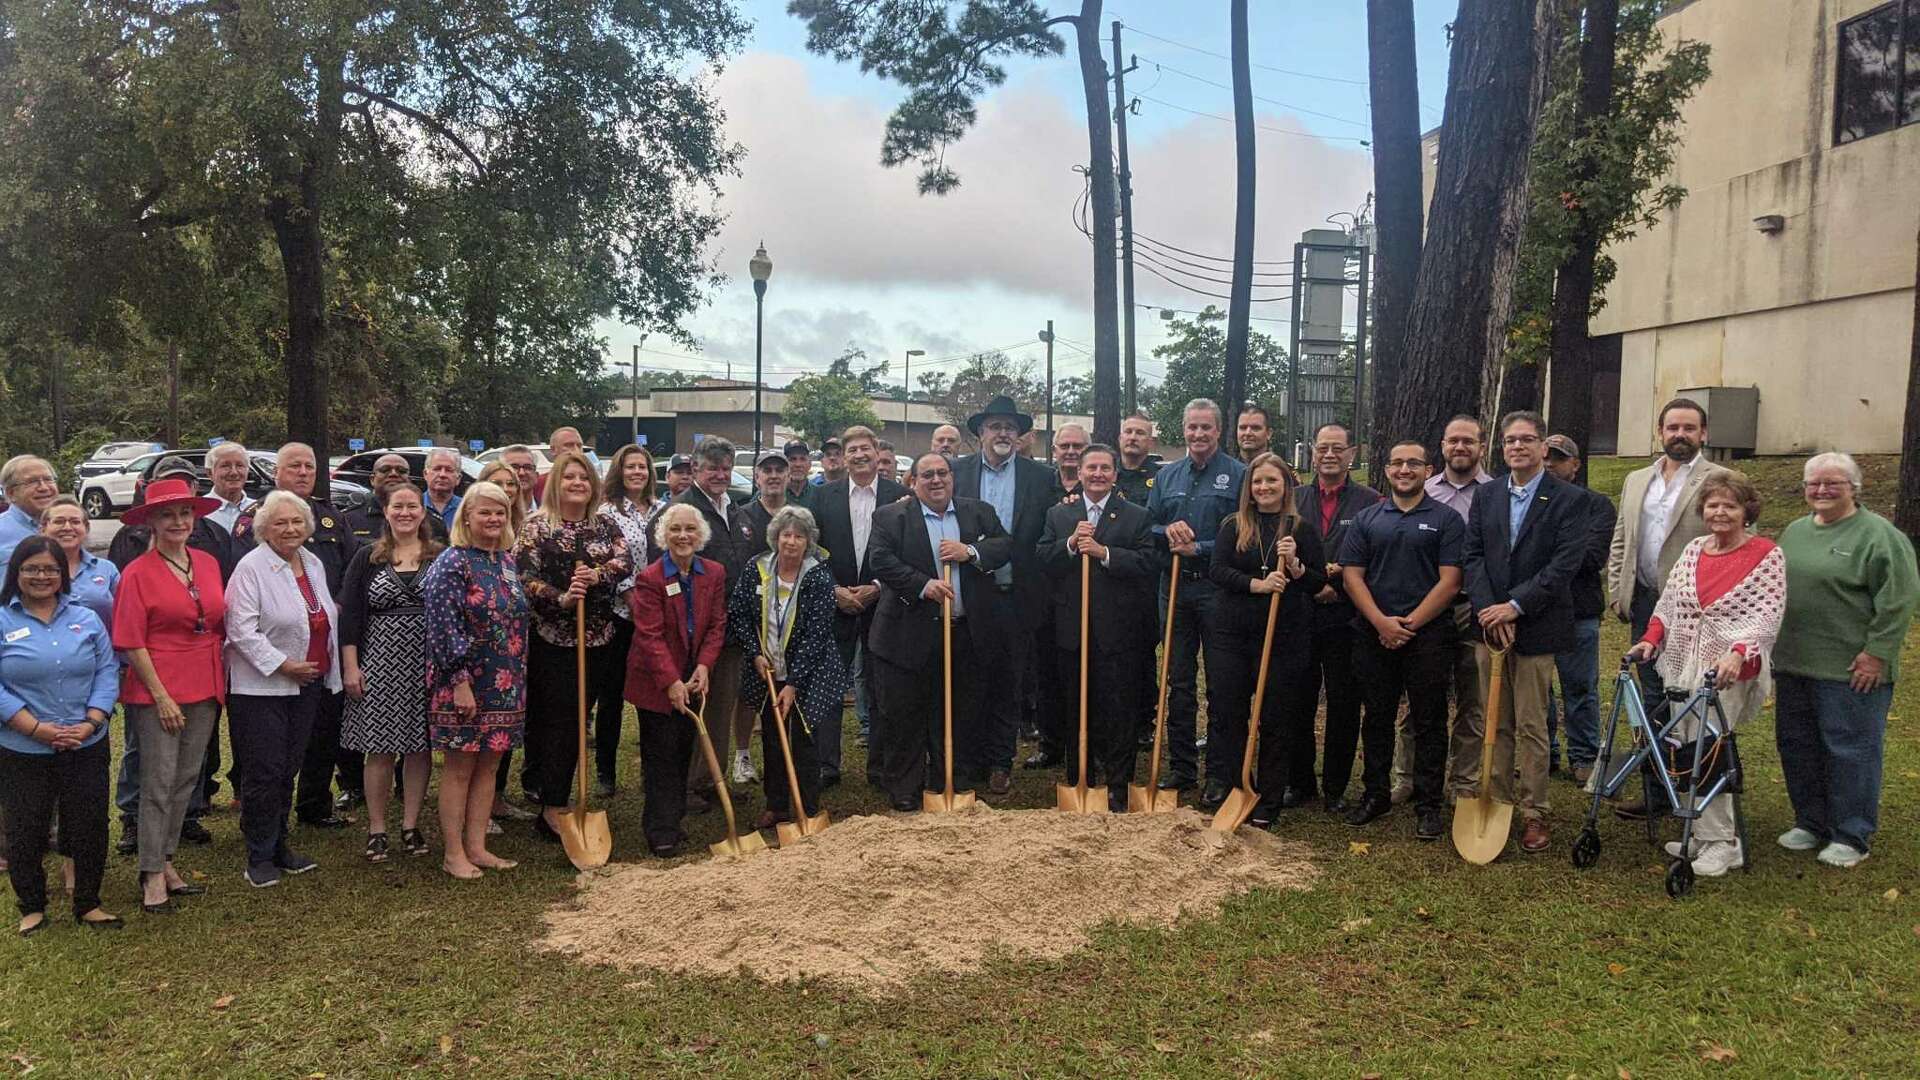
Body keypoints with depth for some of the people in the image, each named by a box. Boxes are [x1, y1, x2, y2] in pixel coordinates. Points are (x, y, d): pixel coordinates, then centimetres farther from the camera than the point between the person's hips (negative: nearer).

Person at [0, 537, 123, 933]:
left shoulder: (86, 619, 5)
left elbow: (107, 672, 3)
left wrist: (91, 723, -11)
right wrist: (38, 728, -17)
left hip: (87, 748, 2)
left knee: (90, 826, 8)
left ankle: (88, 903, 24)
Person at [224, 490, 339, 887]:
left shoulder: (314, 564, 11)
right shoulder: (251, 567, -11)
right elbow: (242, 630, -17)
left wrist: (327, 669, 14)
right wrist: (283, 665, -19)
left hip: (309, 684, 7)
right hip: (262, 686, -7)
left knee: (289, 769, 13)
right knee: (264, 773, -3)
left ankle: (279, 845, 25)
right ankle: (259, 858, 8)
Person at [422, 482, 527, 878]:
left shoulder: (507, 560, 11)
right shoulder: (451, 563, -12)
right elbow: (443, 626, -17)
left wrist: (519, 678, 16)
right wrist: (460, 681, -20)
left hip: (505, 685, 7)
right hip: (464, 683, -7)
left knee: (488, 767, 12)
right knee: (459, 769, 2)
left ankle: (476, 846, 21)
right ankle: (453, 854, 12)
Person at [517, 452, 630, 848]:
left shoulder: (606, 527, 10)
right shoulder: (536, 527, -1)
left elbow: (624, 564, -5)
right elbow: (524, 578, -10)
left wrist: (596, 575, -24)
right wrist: (560, 599, -24)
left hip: (596, 641, 4)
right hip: (550, 640, -4)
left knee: (576, 722, 9)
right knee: (554, 722, -4)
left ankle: (557, 801, 19)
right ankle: (552, 811, 0)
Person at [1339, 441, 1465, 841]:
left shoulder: (1446, 519, 3)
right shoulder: (1367, 519, 10)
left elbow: (1449, 582, -4)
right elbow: (1352, 575, 4)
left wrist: (1409, 624, -11)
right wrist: (1382, 622, -9)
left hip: (1428, 636, -3)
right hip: (1374, 637, 3)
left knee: (1428, 722, 2)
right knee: (1377, 718, 11)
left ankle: (1429, 804, 10)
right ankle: (1375, 794, 24)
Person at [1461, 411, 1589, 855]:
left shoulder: (1567, 501, -3)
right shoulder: (1486, 496, 11)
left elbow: (1564, 564, -11)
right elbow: (1473, 556, 5)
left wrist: (1514, 606, -17)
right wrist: (1489, 610, -9)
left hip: (1536, 628, -4)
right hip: (1490, 624, 4)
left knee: (1531, 727, 1)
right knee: (1494, 725, 9)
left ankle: (1534, 813, 11)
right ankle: (1496, 803, 18)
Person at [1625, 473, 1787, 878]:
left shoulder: (1766, 556, -3)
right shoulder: (1693, 549, 13)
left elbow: (1767, 615, -11)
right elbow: (1668, 602, 16)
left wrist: (1738, 654, -26)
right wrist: (1651, 639, 1)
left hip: (1727, 671, -6)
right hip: (1682, 666, 6)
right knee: (1686, 751, 6)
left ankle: (1722, 844, 3)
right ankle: (1700, 835, 17)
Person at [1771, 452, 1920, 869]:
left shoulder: (1878, 535, -9)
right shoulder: (1794, 531, 14)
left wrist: (1876, 653, -17)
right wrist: (1776, 647, 18)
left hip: (1851, 670, -7)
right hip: (1793, 663, 7)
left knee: (1851, 750, 0)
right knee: (1797, 747, 12)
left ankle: (1852, 837, 10)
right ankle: (1811, 823, 26)